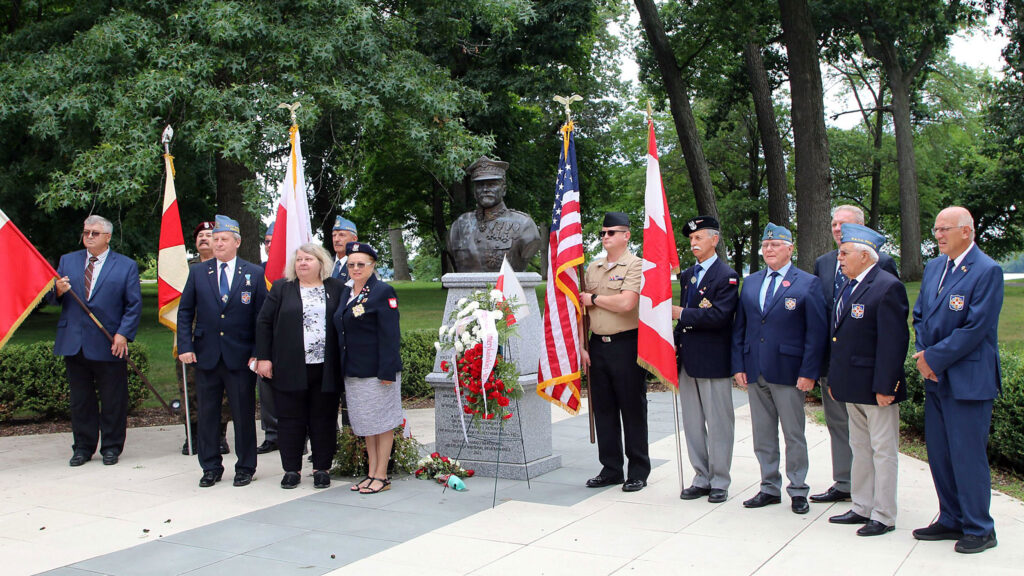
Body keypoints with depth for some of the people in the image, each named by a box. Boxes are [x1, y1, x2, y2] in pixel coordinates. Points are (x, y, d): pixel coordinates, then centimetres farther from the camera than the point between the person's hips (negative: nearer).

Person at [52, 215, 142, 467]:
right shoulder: (67, 261, 13)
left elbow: (134, 304, -1)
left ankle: (111, 447, 16)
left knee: (112, 400, 3)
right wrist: (58, 291, -12)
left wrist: (123, 334, -11)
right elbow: (54, 299, 11)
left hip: (109, 345, -3)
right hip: (74, 343, 3)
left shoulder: (126, 266, 3)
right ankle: (83, 447, 21)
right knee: (80, 399, 10)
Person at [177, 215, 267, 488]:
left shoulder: (254, 274, 1)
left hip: (241, 357, -2)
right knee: (207, 414, 8)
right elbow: (185, 312, 7)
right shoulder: (197, 272, 7)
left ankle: (245, 467, 18)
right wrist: (185, 347, -3)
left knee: (244, 414, 5)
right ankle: (210, 468, 21)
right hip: (206, 355, 2)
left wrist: (258, 353, -6)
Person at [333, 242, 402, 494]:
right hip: (353, 370, 8)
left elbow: (390, 335, -15)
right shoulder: (346, 292, 13)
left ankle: (382, 476, 9)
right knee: (365, 423, 14)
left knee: (382, 422, 1)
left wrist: (387, 371, -20)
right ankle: (371, 473, 23)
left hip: (376, 369, -8)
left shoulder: (383, 292, -10)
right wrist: (344, 367, 12)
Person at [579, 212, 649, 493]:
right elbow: (581, 308, 15)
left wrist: (593, 298, -7)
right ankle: (611, 469, 21)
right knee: (603, 409, 10)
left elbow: (626, 303, -21)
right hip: (597, 345, 6)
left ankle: (638, 472, 12)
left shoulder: (636, 265, -6)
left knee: (632, 409, 1)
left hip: (626, 345, -6)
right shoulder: (592, 268, 14)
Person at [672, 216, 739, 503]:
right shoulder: (687, 275, 16)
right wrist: (676, 343, 9)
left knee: (718, 423, 1)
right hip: (688, 360, 8)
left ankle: (719, 482, 11)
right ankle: (702, 477, 22)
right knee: (692, 423, 12)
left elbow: (719, 316, -20)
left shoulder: (726, 276, -8)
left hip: (713, 360, -7)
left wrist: (682, 313, -16)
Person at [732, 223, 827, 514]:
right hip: (755, 372, 5)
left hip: (789, 372, -5)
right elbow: (739, 327, 13)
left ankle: (798, 491, 16)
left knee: (794, 435, 4)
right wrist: (738, 365, 5)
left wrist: (808, 372, -12)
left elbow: (817, 332, -6)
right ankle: (770, 488, 22)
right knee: (762, 435, 11)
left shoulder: (808, 283, -2)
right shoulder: (750, 283, 12)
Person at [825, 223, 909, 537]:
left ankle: (883, 516, 11)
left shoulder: (888, 287, -15)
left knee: (883, 451, 2)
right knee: (860, 449, 17)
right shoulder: (849, 286, 13)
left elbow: (893, 342, -19)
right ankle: (862, 508, 27)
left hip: (875, 387, -9)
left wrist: (885, 387, -21)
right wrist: (834, 380, 15)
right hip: (852, 387, 9)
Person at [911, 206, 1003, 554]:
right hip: (936, 378, 8)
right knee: (939, 454, 13)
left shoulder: (987, 271, -12)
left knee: (968, 456, -1)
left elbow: (975, 328, -18)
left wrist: (934, 358, -14)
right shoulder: (933, 267, 11)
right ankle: (952, 520, 27)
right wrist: (923, 355, -1)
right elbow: (920, 316, 15)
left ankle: (980, 530, 13)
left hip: (968, 380, -8)